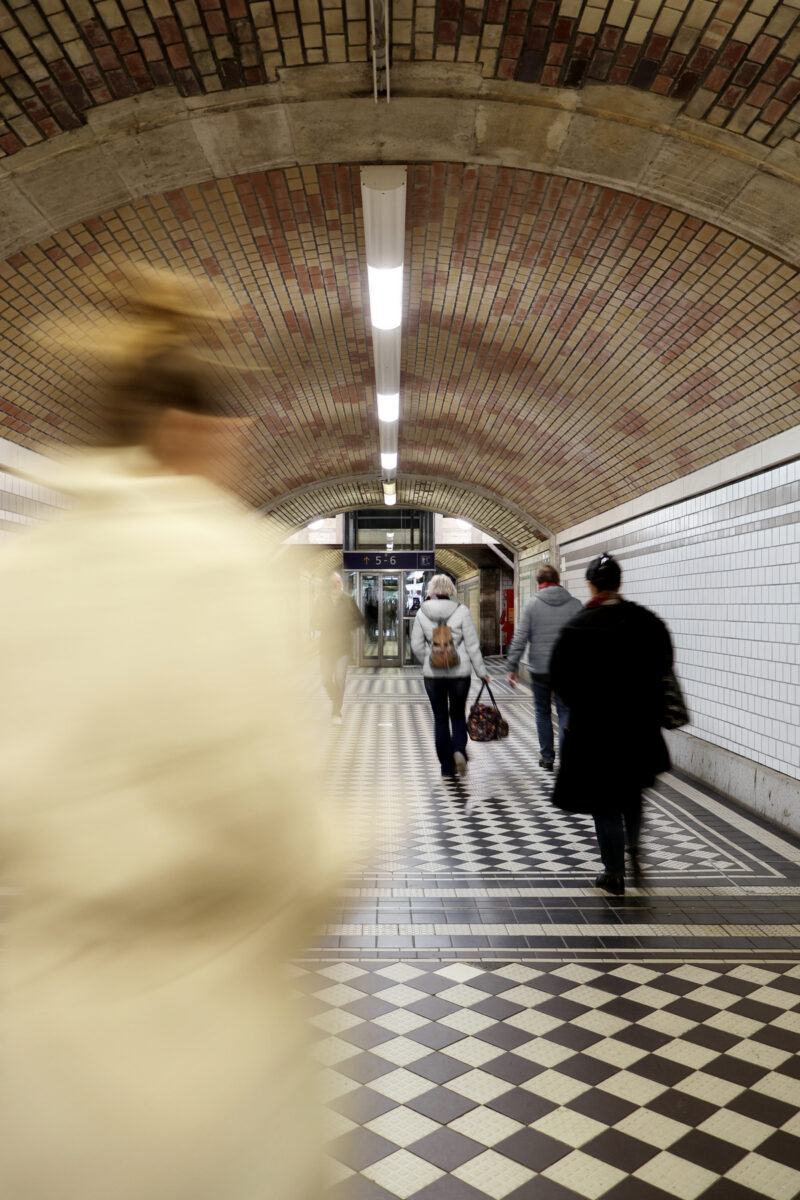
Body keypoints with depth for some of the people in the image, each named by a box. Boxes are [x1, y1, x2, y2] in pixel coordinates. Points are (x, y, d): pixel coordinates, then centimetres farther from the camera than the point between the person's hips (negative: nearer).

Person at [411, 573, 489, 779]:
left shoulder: (422, 613, -1)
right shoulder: (461, 611, -6)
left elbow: (416, 645, 1)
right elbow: (472, 645, -5)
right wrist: (481, 671, 3)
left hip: (433, 674, 1)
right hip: (459, 672, -1)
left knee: (440, 718, 9)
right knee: (458, 715, 15)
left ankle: (447, 767, 12)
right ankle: (459, 750, -9)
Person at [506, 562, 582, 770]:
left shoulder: (532, 604, -4)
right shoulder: (574, 604, 0)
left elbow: (519, 638, -6)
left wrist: (512, 667, -1)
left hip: (539, 669, 0)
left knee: (542, 712, 14)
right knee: (565, 712, 7)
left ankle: (547, 757, 20)